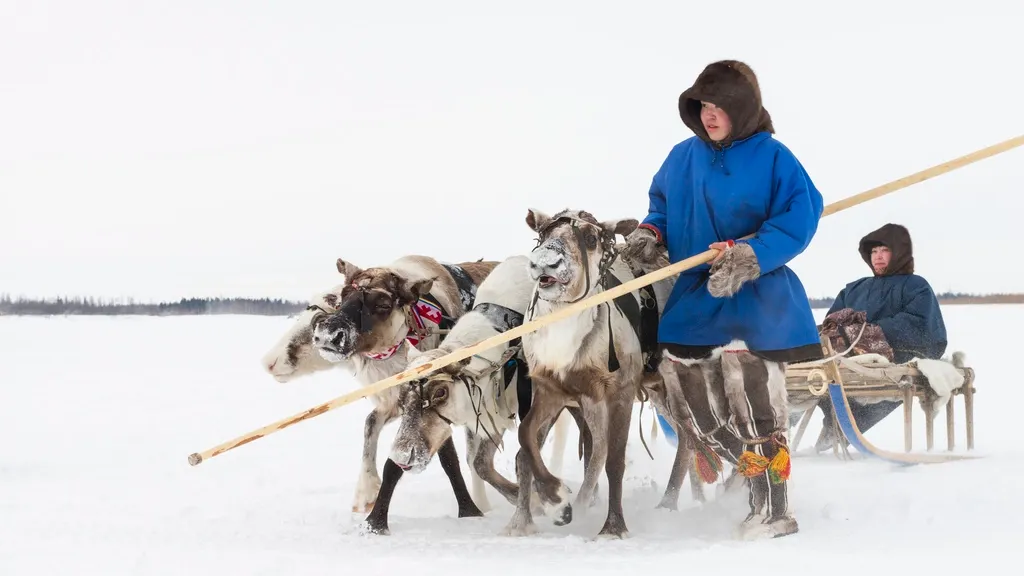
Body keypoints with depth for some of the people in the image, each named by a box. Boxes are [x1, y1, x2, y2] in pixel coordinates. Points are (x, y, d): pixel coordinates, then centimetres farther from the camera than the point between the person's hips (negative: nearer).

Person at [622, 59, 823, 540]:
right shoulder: (683, 157, 10)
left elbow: (799, 217, -13)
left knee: (753, 402, -10)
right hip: (696, 294, 6)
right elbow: (662, 205, 23)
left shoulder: (772, 157, -7)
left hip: (756, 296, -6)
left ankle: (773, 508, -2)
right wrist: (650, 233, 0)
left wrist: (750, 256, -24)